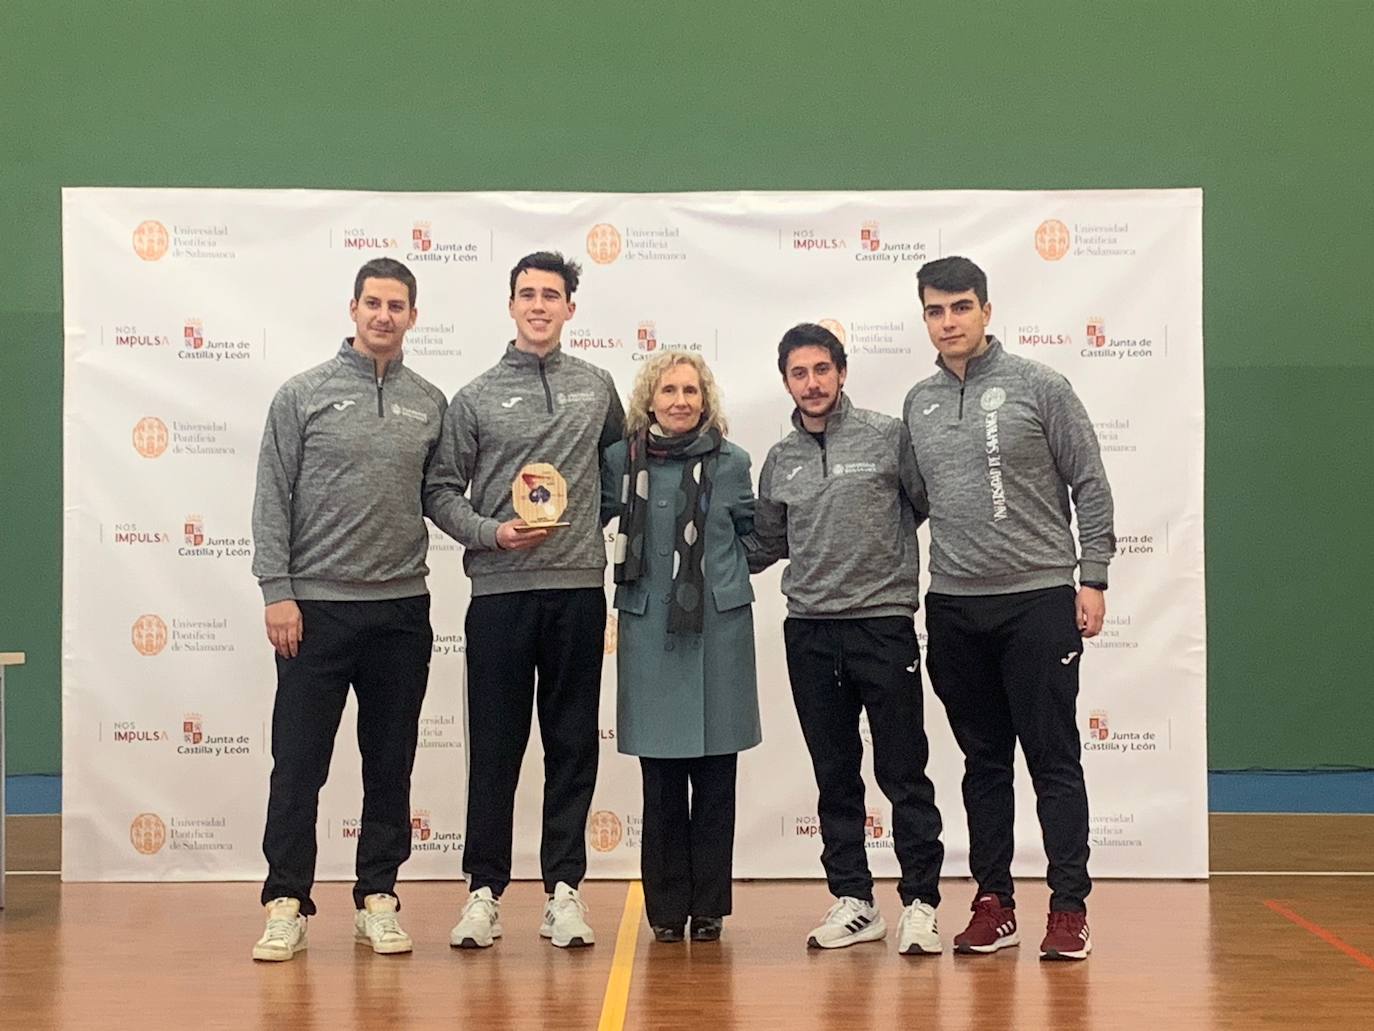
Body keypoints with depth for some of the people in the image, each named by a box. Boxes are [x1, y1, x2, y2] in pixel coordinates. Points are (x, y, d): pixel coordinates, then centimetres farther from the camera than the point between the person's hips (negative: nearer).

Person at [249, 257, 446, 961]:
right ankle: (287, 905, 7)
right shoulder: (304, 394, 0)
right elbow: (272, 500, -3)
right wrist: (277, 591, -9)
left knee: (390, 764, 8)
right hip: (316, 607, -3)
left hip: (402, 609, 3)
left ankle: (377, 900, 17)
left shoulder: (430, 403, 8)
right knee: (298, 762, 0)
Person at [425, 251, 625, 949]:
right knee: (494, 745, 2)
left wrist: (592, 522, 13)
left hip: (579, 589, 2)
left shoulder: (596, 387, 11)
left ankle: (563, 888, 12)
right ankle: (485, 891, 11)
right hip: (500, 591, -2)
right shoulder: (476, 398, 4)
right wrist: (491, 532, -13)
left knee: (573, 744, 5)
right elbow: (441, 492, 2)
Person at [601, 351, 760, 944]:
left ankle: (708, 906, 13)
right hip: (650, 631, 0)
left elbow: (754, 533, 19)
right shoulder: (622, 460, 4)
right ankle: (667, 909, 13)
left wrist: (724, 570, 5)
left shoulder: (731, 462, 6)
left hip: (720, 628, 0)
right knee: (661, 779, 3)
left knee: (715, 778, 4)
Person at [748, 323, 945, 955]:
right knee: (835, 777, 10)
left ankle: (920, 903, 7)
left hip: (884, 626, -4)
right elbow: (764, 545, 21)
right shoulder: (779, 462, 12)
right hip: (809, 635, 4)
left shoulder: (887, 438, -2)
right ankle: (853, 902, 18)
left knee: (903, 773, 0)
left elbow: (933, 506, 0)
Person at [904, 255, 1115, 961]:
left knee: (1053, 758, -1)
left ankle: (1069, 907, 5)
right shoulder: (918, 406, 10)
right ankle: (994, 902, 18)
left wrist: (1093, 578, -7)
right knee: (983, 760, 10)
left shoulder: (1039, 387, -2)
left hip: (1039, 599, -4)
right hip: (954, 608, 4)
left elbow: (1090, 485, -1)